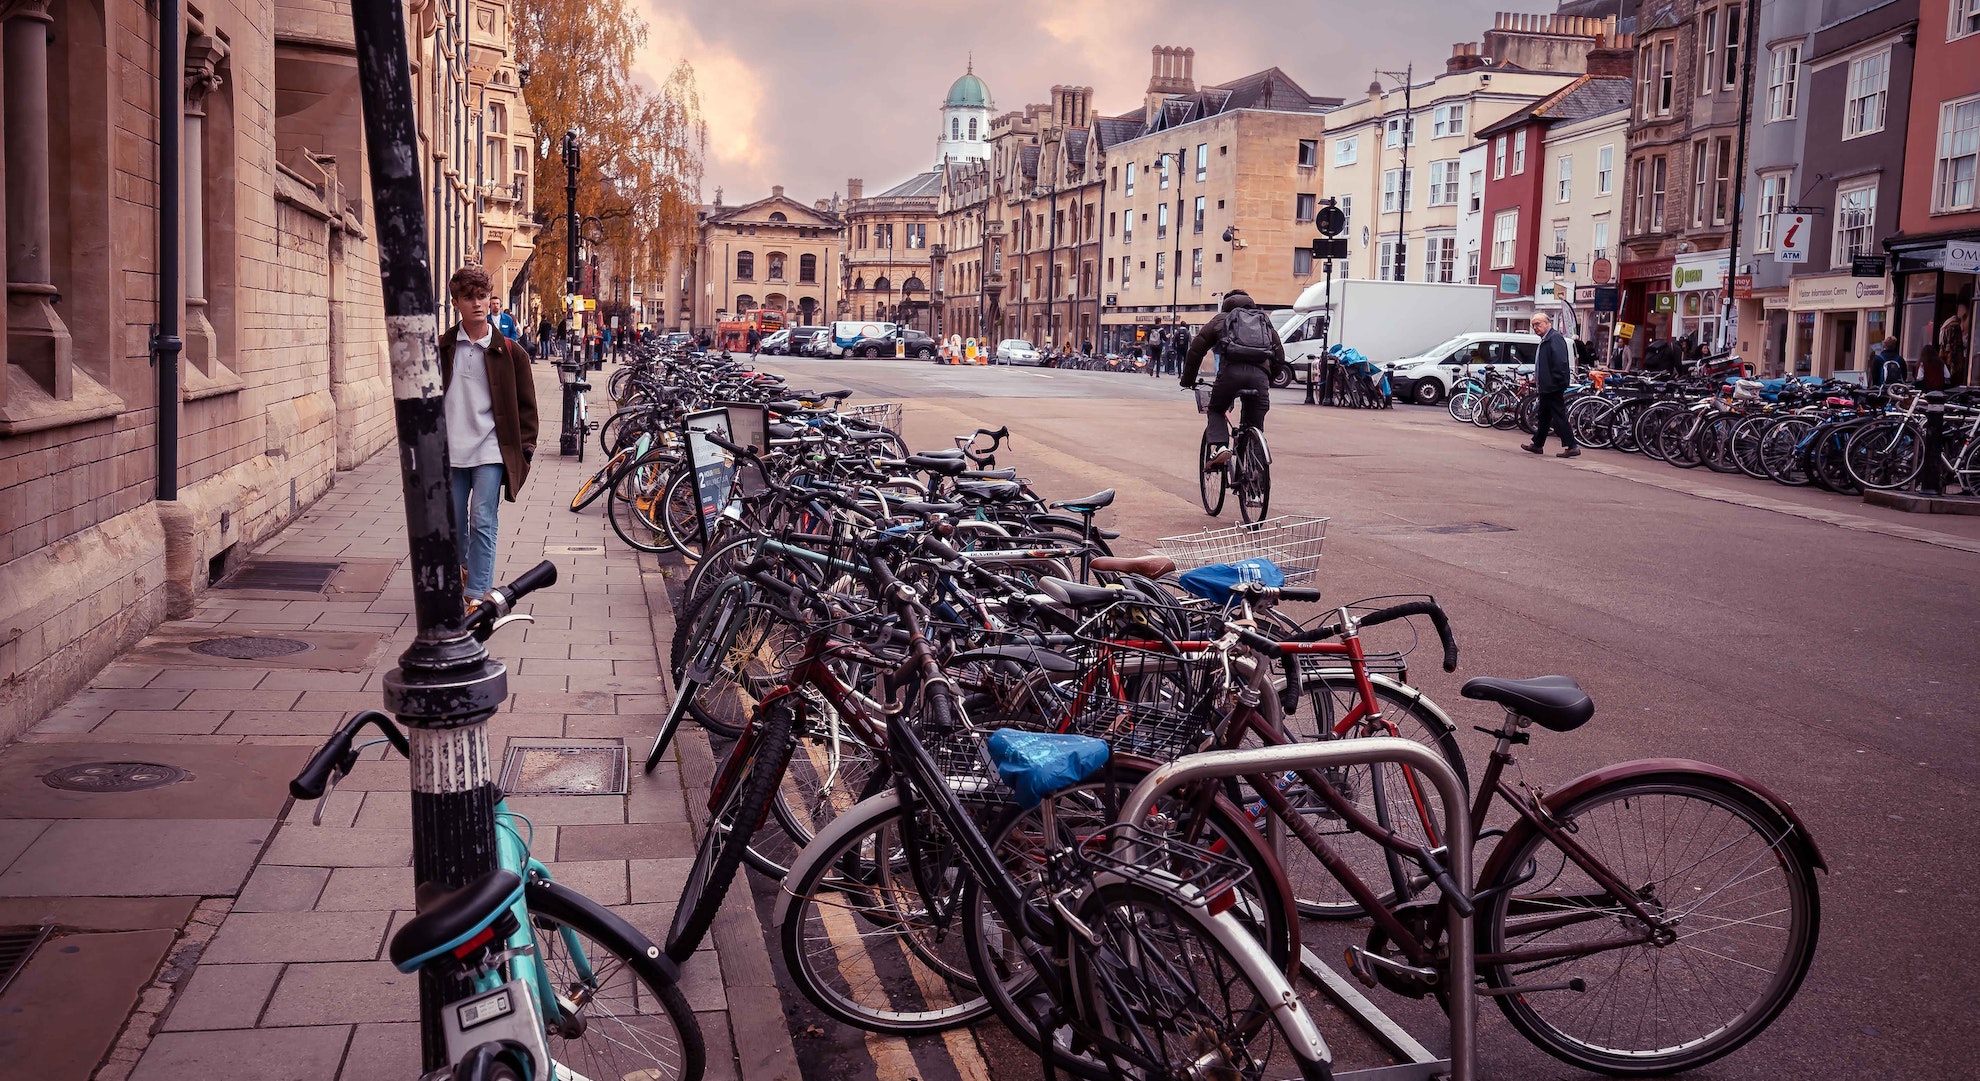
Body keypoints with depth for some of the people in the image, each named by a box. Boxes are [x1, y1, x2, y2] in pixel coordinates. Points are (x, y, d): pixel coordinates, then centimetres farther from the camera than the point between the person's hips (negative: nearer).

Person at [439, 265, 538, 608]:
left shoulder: (508, 351, 0)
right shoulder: (441, 347, 5)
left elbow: (525, 402, 5)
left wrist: (526, 445, 0)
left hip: (489, 451, -3)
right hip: (449, 451, 3)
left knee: (482, 522, -9)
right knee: (453, 523, 11)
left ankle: (477, 595, -5)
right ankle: (460, 578, 35)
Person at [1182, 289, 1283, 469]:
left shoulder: (1221, 319, 27)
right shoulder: (1265, 321, 35)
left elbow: (1196, 350, 20)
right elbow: (1280, 355, 30)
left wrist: (1188, 380, 28)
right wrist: (1270, 380, 40)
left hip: (1232, 371, -2)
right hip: (1260, 374, 2)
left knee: (1216, 411, 20)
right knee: (1255, 426, 14)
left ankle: (1221, 447, -5)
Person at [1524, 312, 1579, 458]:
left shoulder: (1555, 338, -13)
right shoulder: (1545, 340, 19)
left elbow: (1560, 362, -22)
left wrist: (1556, 381, -25)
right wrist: (1537, 380, 21)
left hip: (1552, 386, -11)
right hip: (1546, 386, 11)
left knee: (1559, 416, -11)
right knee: (1544, 416, 18)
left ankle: (1571, 447, -11)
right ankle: (1537, 444, 28)